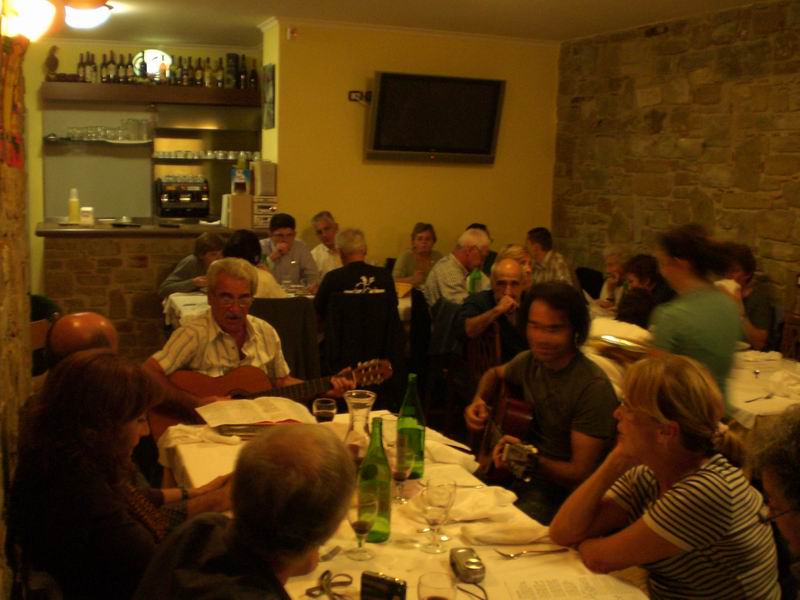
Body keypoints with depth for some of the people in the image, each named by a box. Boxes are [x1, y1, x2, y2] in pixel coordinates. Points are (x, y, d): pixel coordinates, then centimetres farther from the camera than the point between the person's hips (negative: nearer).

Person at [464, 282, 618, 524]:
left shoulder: (594, 387, -21)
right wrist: (478, 401, 6)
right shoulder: (530, 360, 1)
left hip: (563, 489, -6)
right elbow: (495, 373, 27)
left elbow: (580, 473, -18)